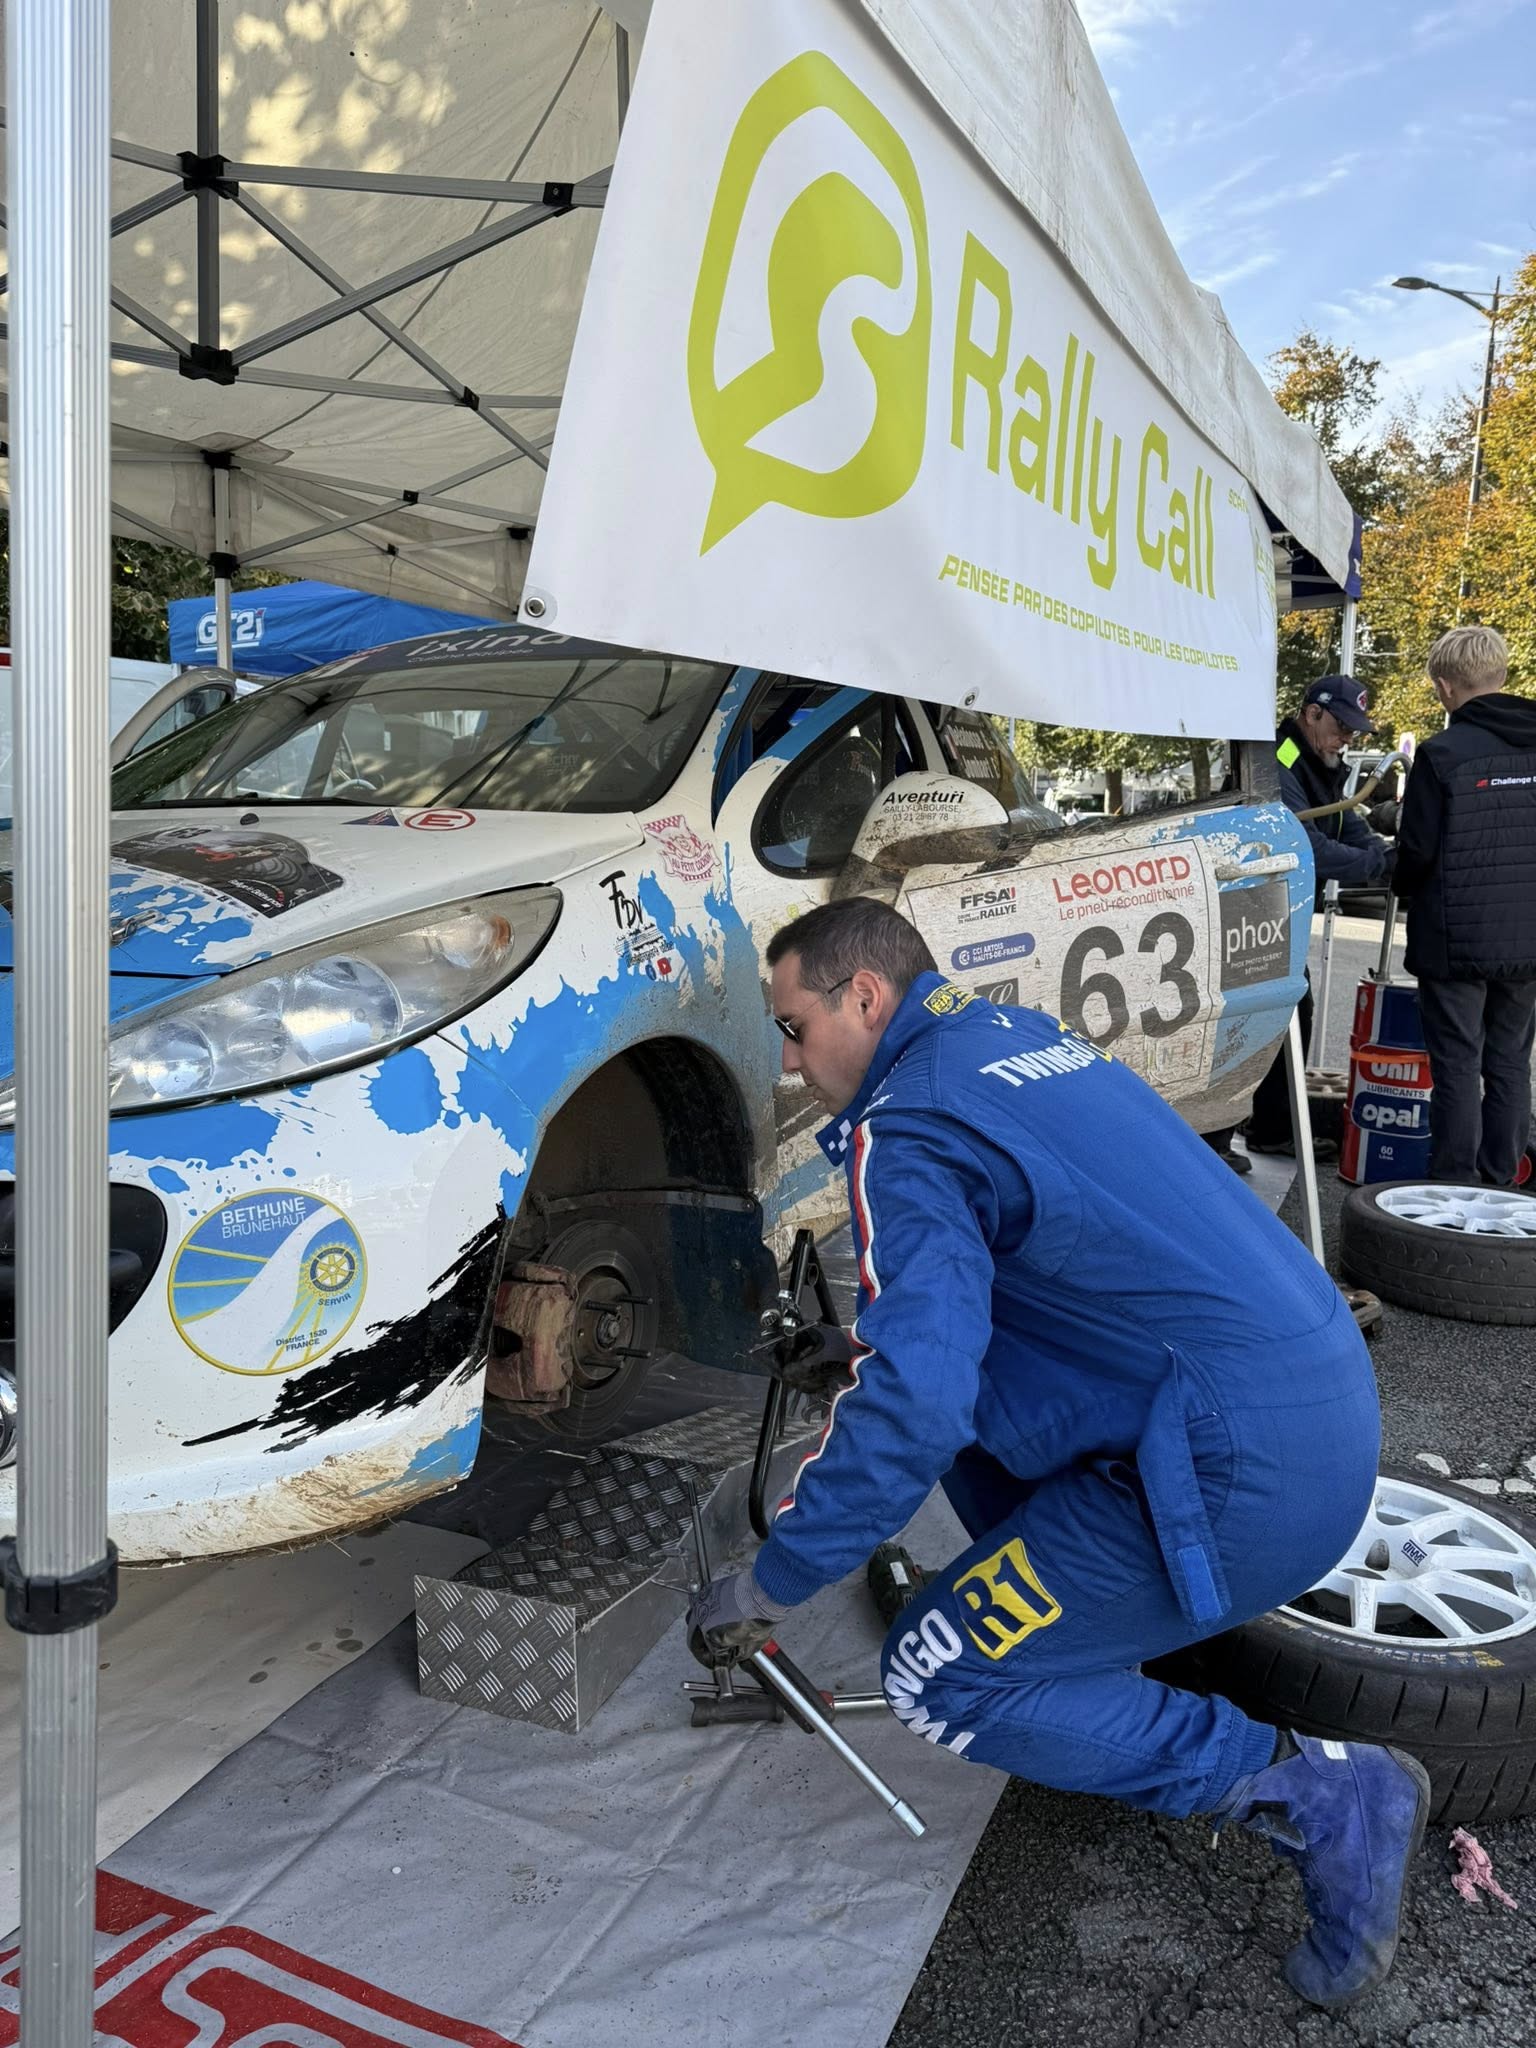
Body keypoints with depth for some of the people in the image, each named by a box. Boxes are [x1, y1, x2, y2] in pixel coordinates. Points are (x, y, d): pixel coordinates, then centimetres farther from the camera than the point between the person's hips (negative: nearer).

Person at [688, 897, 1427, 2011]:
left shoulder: (907, 1131, -14)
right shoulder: (1022, 1035, 16)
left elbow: (914, 1400, -23)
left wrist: (770, 1583, -11)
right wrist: (874, 1345, 29)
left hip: (1250, 1474, -10)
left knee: (938, 1681, 0)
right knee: (976, 1394, 22)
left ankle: (1321, 1795, 1)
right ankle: (1093, 1637, 25)